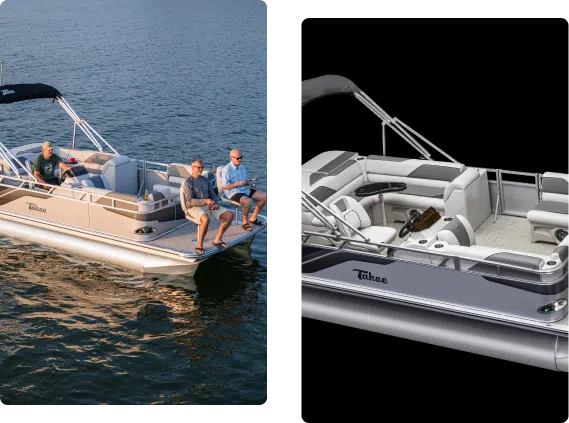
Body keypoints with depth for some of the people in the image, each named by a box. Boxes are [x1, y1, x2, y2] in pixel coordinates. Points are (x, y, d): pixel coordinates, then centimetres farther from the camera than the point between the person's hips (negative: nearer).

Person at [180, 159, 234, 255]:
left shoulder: (204, 180, 17)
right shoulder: (188, 182, -6)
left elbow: (213, 195, 20)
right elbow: (189, 201, -16)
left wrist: (215, 203, -4)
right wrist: (205, 201, -25)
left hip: (209, 206, 7)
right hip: (195, 208, -7)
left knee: (230, 215, -9)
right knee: (206, 219, -40)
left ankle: (218, 239, -2)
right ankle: (199, 245, -23)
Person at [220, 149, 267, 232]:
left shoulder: (242, 167, 11)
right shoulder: (226, 170, -14)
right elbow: (224, 186, -17)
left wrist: (247, 183, -4)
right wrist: (238, 183, -22)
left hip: (245, 189, 8)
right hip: (233, 192, -8)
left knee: (264, 197, -3)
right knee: (248, 202, -36)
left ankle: (253, 218, 9)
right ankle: (245, 222, -12)